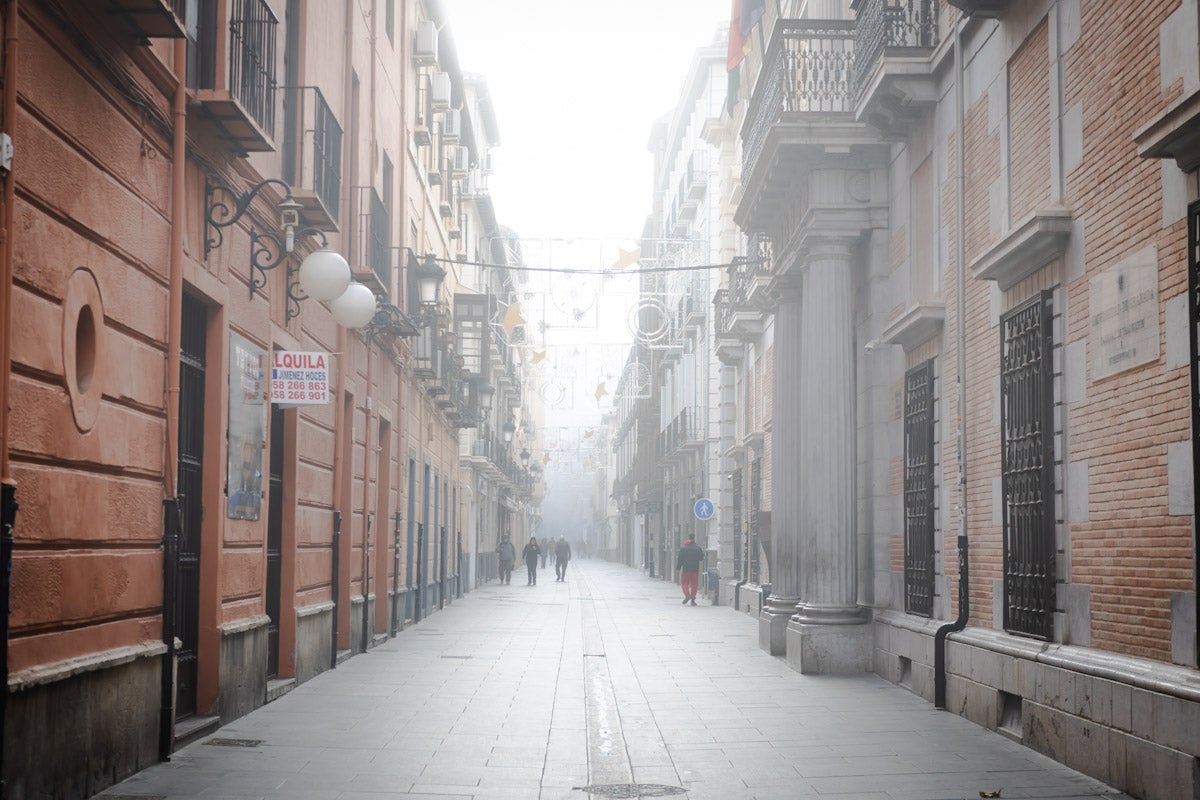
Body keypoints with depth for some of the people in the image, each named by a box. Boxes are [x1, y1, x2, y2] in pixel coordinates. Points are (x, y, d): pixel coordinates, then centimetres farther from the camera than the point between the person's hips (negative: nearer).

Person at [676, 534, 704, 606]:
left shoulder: (683, 548, -4)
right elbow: (701, 558, 5)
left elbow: (680, 559, -4)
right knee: (694, 584, 6)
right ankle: (693, 599, 2)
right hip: (695, 569, 1)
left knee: (684, 583, 8)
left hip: (686, 569, -1)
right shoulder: (698, 548, 0)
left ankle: (687, 595, -15)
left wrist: (678, 567, 6)